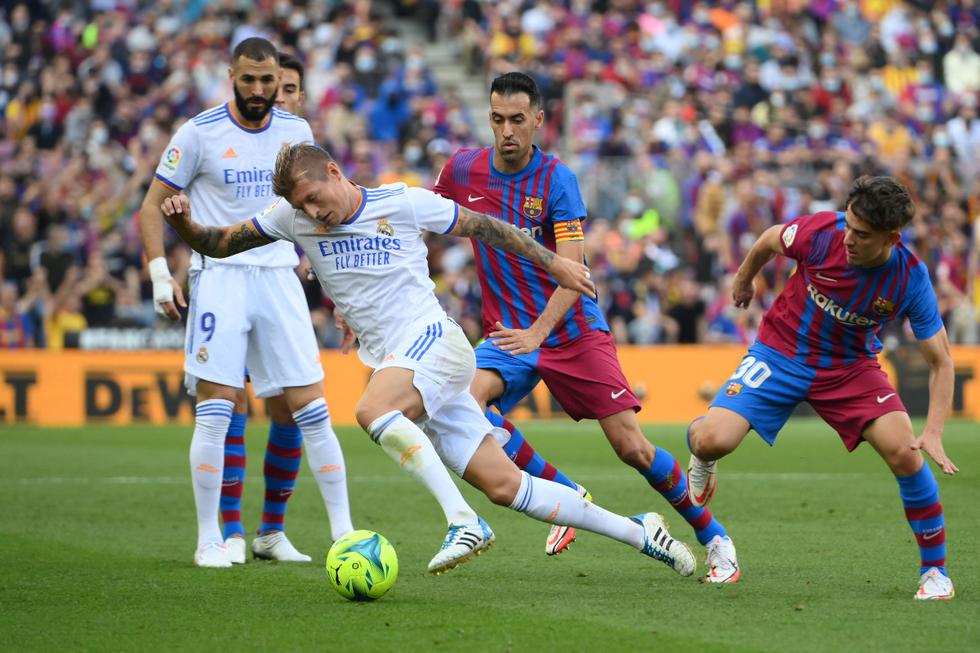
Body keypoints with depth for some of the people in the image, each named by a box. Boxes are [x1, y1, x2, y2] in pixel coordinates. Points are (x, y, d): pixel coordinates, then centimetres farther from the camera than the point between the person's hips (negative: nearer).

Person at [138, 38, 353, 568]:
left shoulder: (296, 132, 8)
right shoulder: (199, 133, -3)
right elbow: (154, 205, 3)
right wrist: (159, 271, -7)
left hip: (279, 277, 3)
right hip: (219, 277, -3)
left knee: (311, 410, -1)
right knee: (216, 410, -9)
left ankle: (344, 532, 3)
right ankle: (209, 540, -1)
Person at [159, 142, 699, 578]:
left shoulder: (403, 203, -5)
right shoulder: (294, 217, 6)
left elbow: (483, 226, 6)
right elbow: (217, 245, 9)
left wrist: (551, 263, 10)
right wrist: (183, 222, -12)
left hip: (433, 341, -5)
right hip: (392, 361, 5)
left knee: (372, 411, -35)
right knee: (504, 487, 0)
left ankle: (463, 523, -34)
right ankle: (637, 533, 10)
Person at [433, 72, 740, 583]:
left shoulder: (556, 180, -14)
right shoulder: (463, 170, -3)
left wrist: (538, 331, -36)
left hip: (573, 330, -3)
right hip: (507, 331, 3)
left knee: (631, 447, -7)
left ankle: (713, 537, 14)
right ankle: (565, 496, -8)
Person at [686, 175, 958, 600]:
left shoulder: (911, 280, -22)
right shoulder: (823, 231, -24)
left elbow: (940, 362, -13)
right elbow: (770, 240, 1)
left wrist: (933, 432, -25)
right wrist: (743, 281, 19)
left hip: (852, 367, 0)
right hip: (780, 353, 0)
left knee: (906, 454, -20)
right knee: (714, 441, -21)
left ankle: (935, 569, 0)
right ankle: (702, 457, 21)